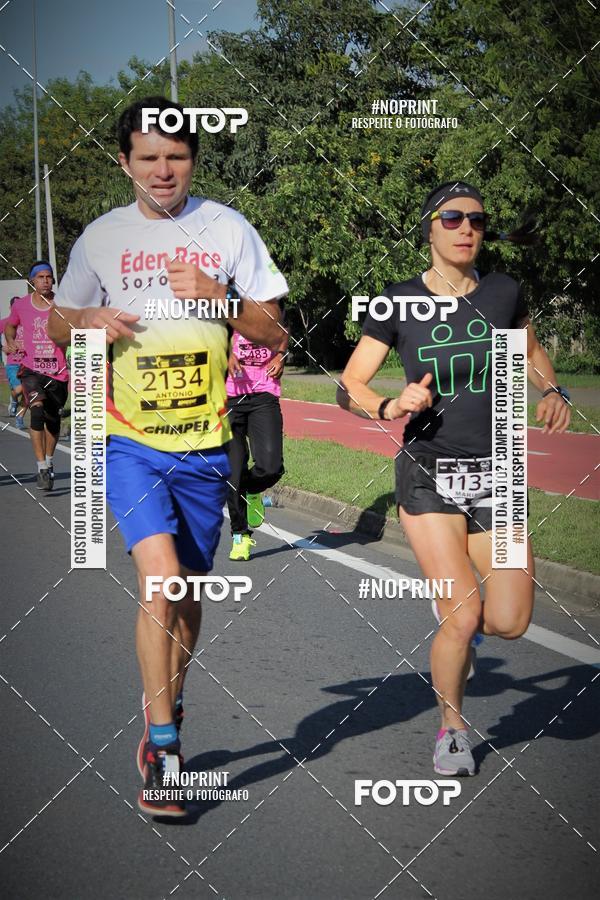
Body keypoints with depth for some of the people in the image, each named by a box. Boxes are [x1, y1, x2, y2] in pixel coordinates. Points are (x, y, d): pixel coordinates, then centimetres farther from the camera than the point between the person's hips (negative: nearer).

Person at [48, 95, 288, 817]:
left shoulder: (227, 229, 2)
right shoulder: (100, 239, 4)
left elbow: (272, 331, 3)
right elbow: (59, 323, 15)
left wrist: (217, 297, -16)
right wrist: (92, 322, -9)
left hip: (205, 443, 1)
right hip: (128, 439, -1)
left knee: (186, 593, 11)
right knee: (161, 578, -19)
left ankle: (164, 716, 34)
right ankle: (162, 746, -10)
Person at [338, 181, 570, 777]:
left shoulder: (503, 293, 1)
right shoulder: (400, 303, -5)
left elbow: (531, 352, 21)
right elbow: (348, 387, -2)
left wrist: (552, 391, 1)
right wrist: (390, 407, -22)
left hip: (495, 480, 2)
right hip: (428, 476, -2)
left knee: (509, 623, -9)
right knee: (463, 618, -10)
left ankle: (456, 615, 28)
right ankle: (451, 726, 17)